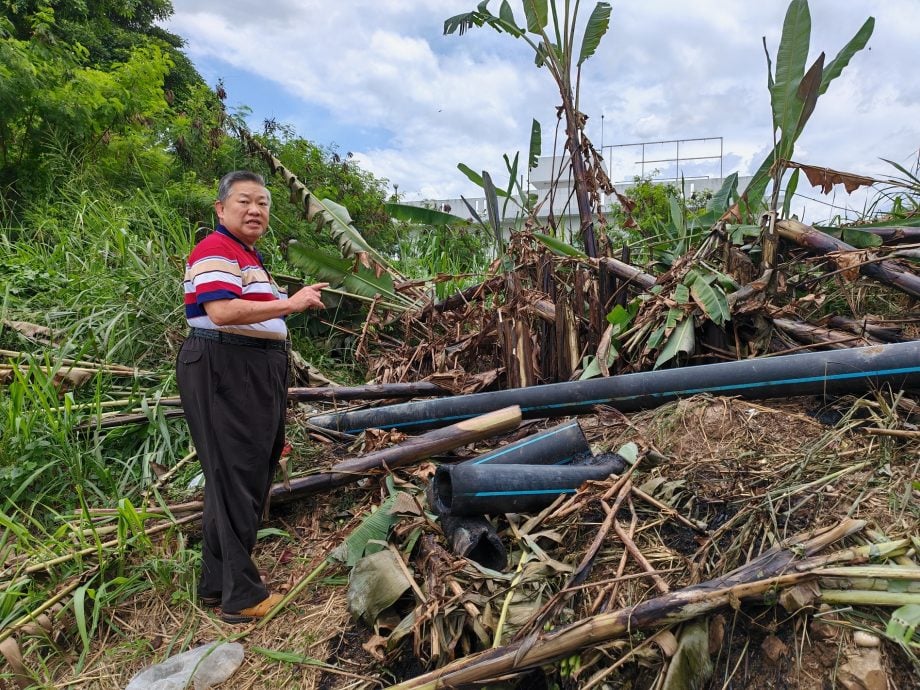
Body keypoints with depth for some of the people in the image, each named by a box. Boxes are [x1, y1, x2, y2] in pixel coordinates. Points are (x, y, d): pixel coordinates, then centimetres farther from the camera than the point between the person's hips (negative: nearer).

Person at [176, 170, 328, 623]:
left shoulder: (250, 256, 21)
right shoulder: (216, 251, -11)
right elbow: (222, 312, -26)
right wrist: (291, 304, -24)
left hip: (253, 377, 11)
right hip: (223, 375, -11)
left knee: (245, 479, 14)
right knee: (237, 480, -6)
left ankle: (216, 584, 27)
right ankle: (241, 596, 5)